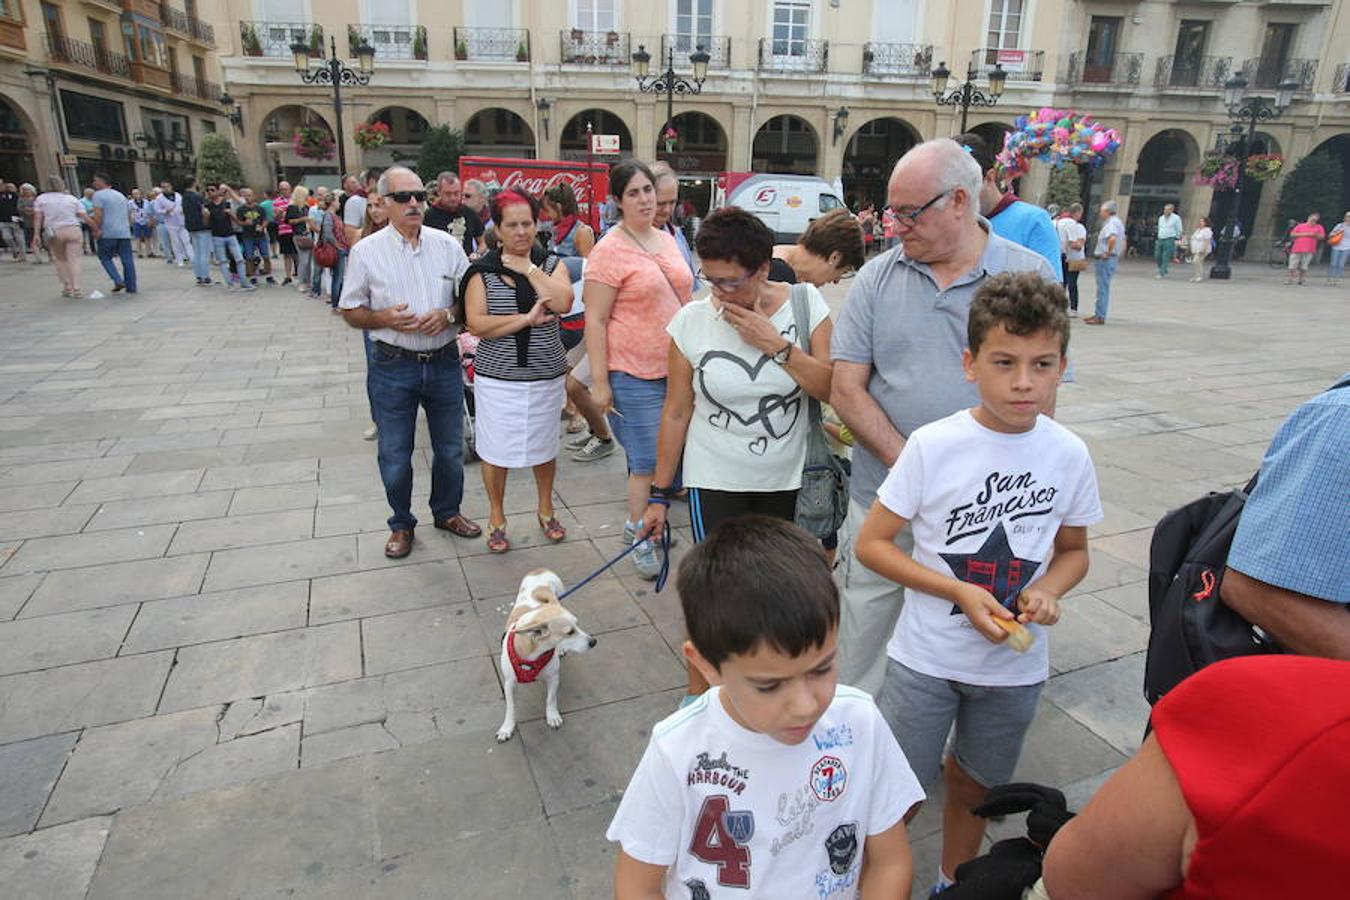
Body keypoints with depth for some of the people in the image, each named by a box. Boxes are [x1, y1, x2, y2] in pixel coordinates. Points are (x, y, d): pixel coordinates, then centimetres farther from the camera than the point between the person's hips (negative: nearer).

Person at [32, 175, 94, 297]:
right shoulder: (72, 199, 9)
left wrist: (36, 234, -1)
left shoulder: (41, 199, 9)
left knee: (60, 260, 14)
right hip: (73, 230, 0)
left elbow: (38, 217, 0)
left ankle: (67, 288, 10)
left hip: (54, 232, 0)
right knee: (73, 259, -2)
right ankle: (76, 289, -8)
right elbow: (84, 216, 0)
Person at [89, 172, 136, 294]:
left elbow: (98, 214, -15)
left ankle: (118, 281, -7)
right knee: (127, 260, 2)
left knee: (105, 258, 9)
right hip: (125, 233, 5)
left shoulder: (99, 195, -3)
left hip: (107, 234, -5)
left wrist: (97, 230, -8)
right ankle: (131, 287, 2)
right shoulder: (121, 195, 18)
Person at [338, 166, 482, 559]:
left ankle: (447, 511, 36)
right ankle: (401, 524, 28)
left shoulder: (447, 245, 3)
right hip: (393, 367, -2)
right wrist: (384, 318, -17)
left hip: (444, 363, 2)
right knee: (395, 455, 8)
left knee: (450, 448, 14)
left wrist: (448, 315, -13)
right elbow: (350, 311, 2)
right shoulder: (367, 251, -2)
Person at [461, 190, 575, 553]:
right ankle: (496, 516, 26)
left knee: (544, 446, 16)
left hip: (546, 374, 2)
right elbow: (477, 324, -13)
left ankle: (545, 508, 37)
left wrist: (529, 268, -12)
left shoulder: (553, 264, 3)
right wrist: (527, 319, -18)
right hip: (497, 376, -1)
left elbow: (563, 303, -17)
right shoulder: (482, 271, -2)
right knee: (495, 450, 6)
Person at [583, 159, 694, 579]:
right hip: (635, 375, -7)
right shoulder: (610, 250, -12)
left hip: (675, 368, 7)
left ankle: (640, 522, 35)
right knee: (648, 461, 0)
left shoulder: (667, 240, 10)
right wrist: (599, 382, -16)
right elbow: (594, 320, -13)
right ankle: (641, 540, 20)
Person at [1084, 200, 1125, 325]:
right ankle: (1098, 314, 22)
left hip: (1105, 260, -11)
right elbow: (1123, 241, 26)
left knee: (1103, 288, -7)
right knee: (1103, 288, 15)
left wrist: (1108, 253, -25)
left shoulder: (1111, 223, -16)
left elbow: (1112, 238, -35)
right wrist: (1119, 255, 24)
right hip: (1113, 259, 11)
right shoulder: (1117, 222, 18)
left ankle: (1100, 317, -5)